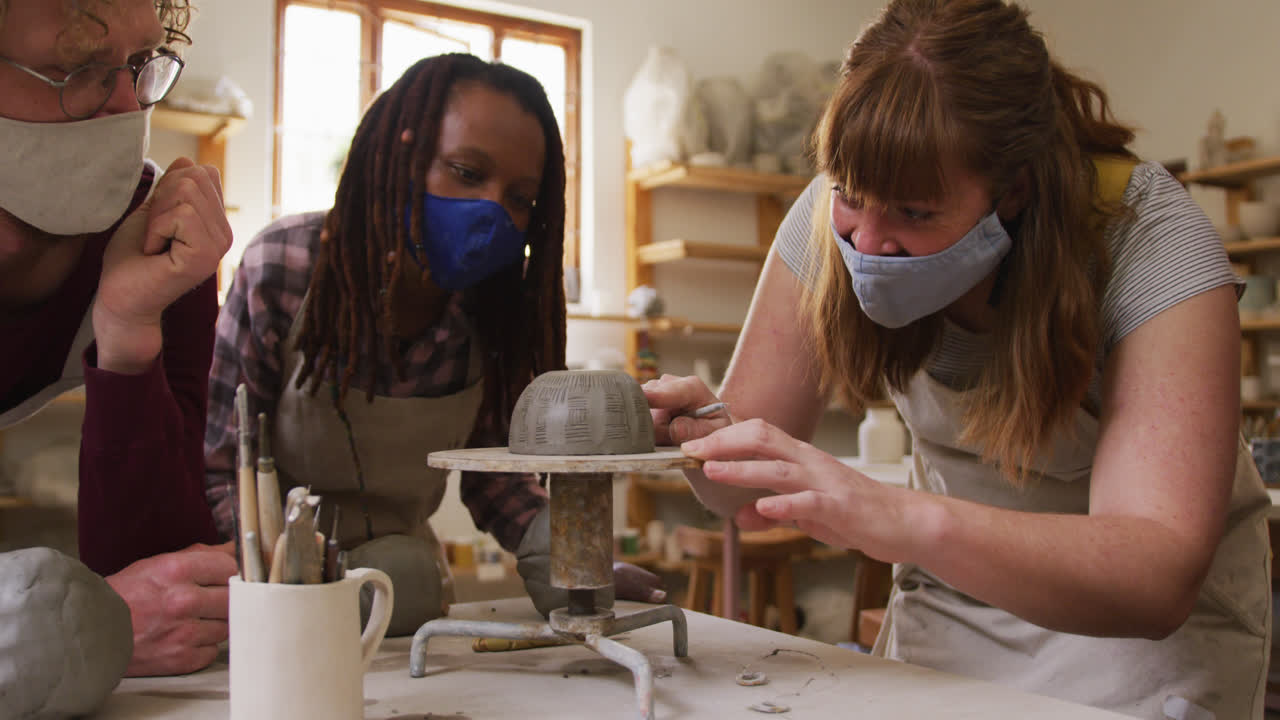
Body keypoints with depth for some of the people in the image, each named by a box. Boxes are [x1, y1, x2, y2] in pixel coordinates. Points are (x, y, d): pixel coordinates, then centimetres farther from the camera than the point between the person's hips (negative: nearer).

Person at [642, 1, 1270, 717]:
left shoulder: (1150, 239, -27)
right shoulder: (836, 217, -17)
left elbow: (1159, 577, -36)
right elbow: (758, 494, -13)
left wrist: (902, 518, -50)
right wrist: (709, 433, -35)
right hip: (958, 585, 2)